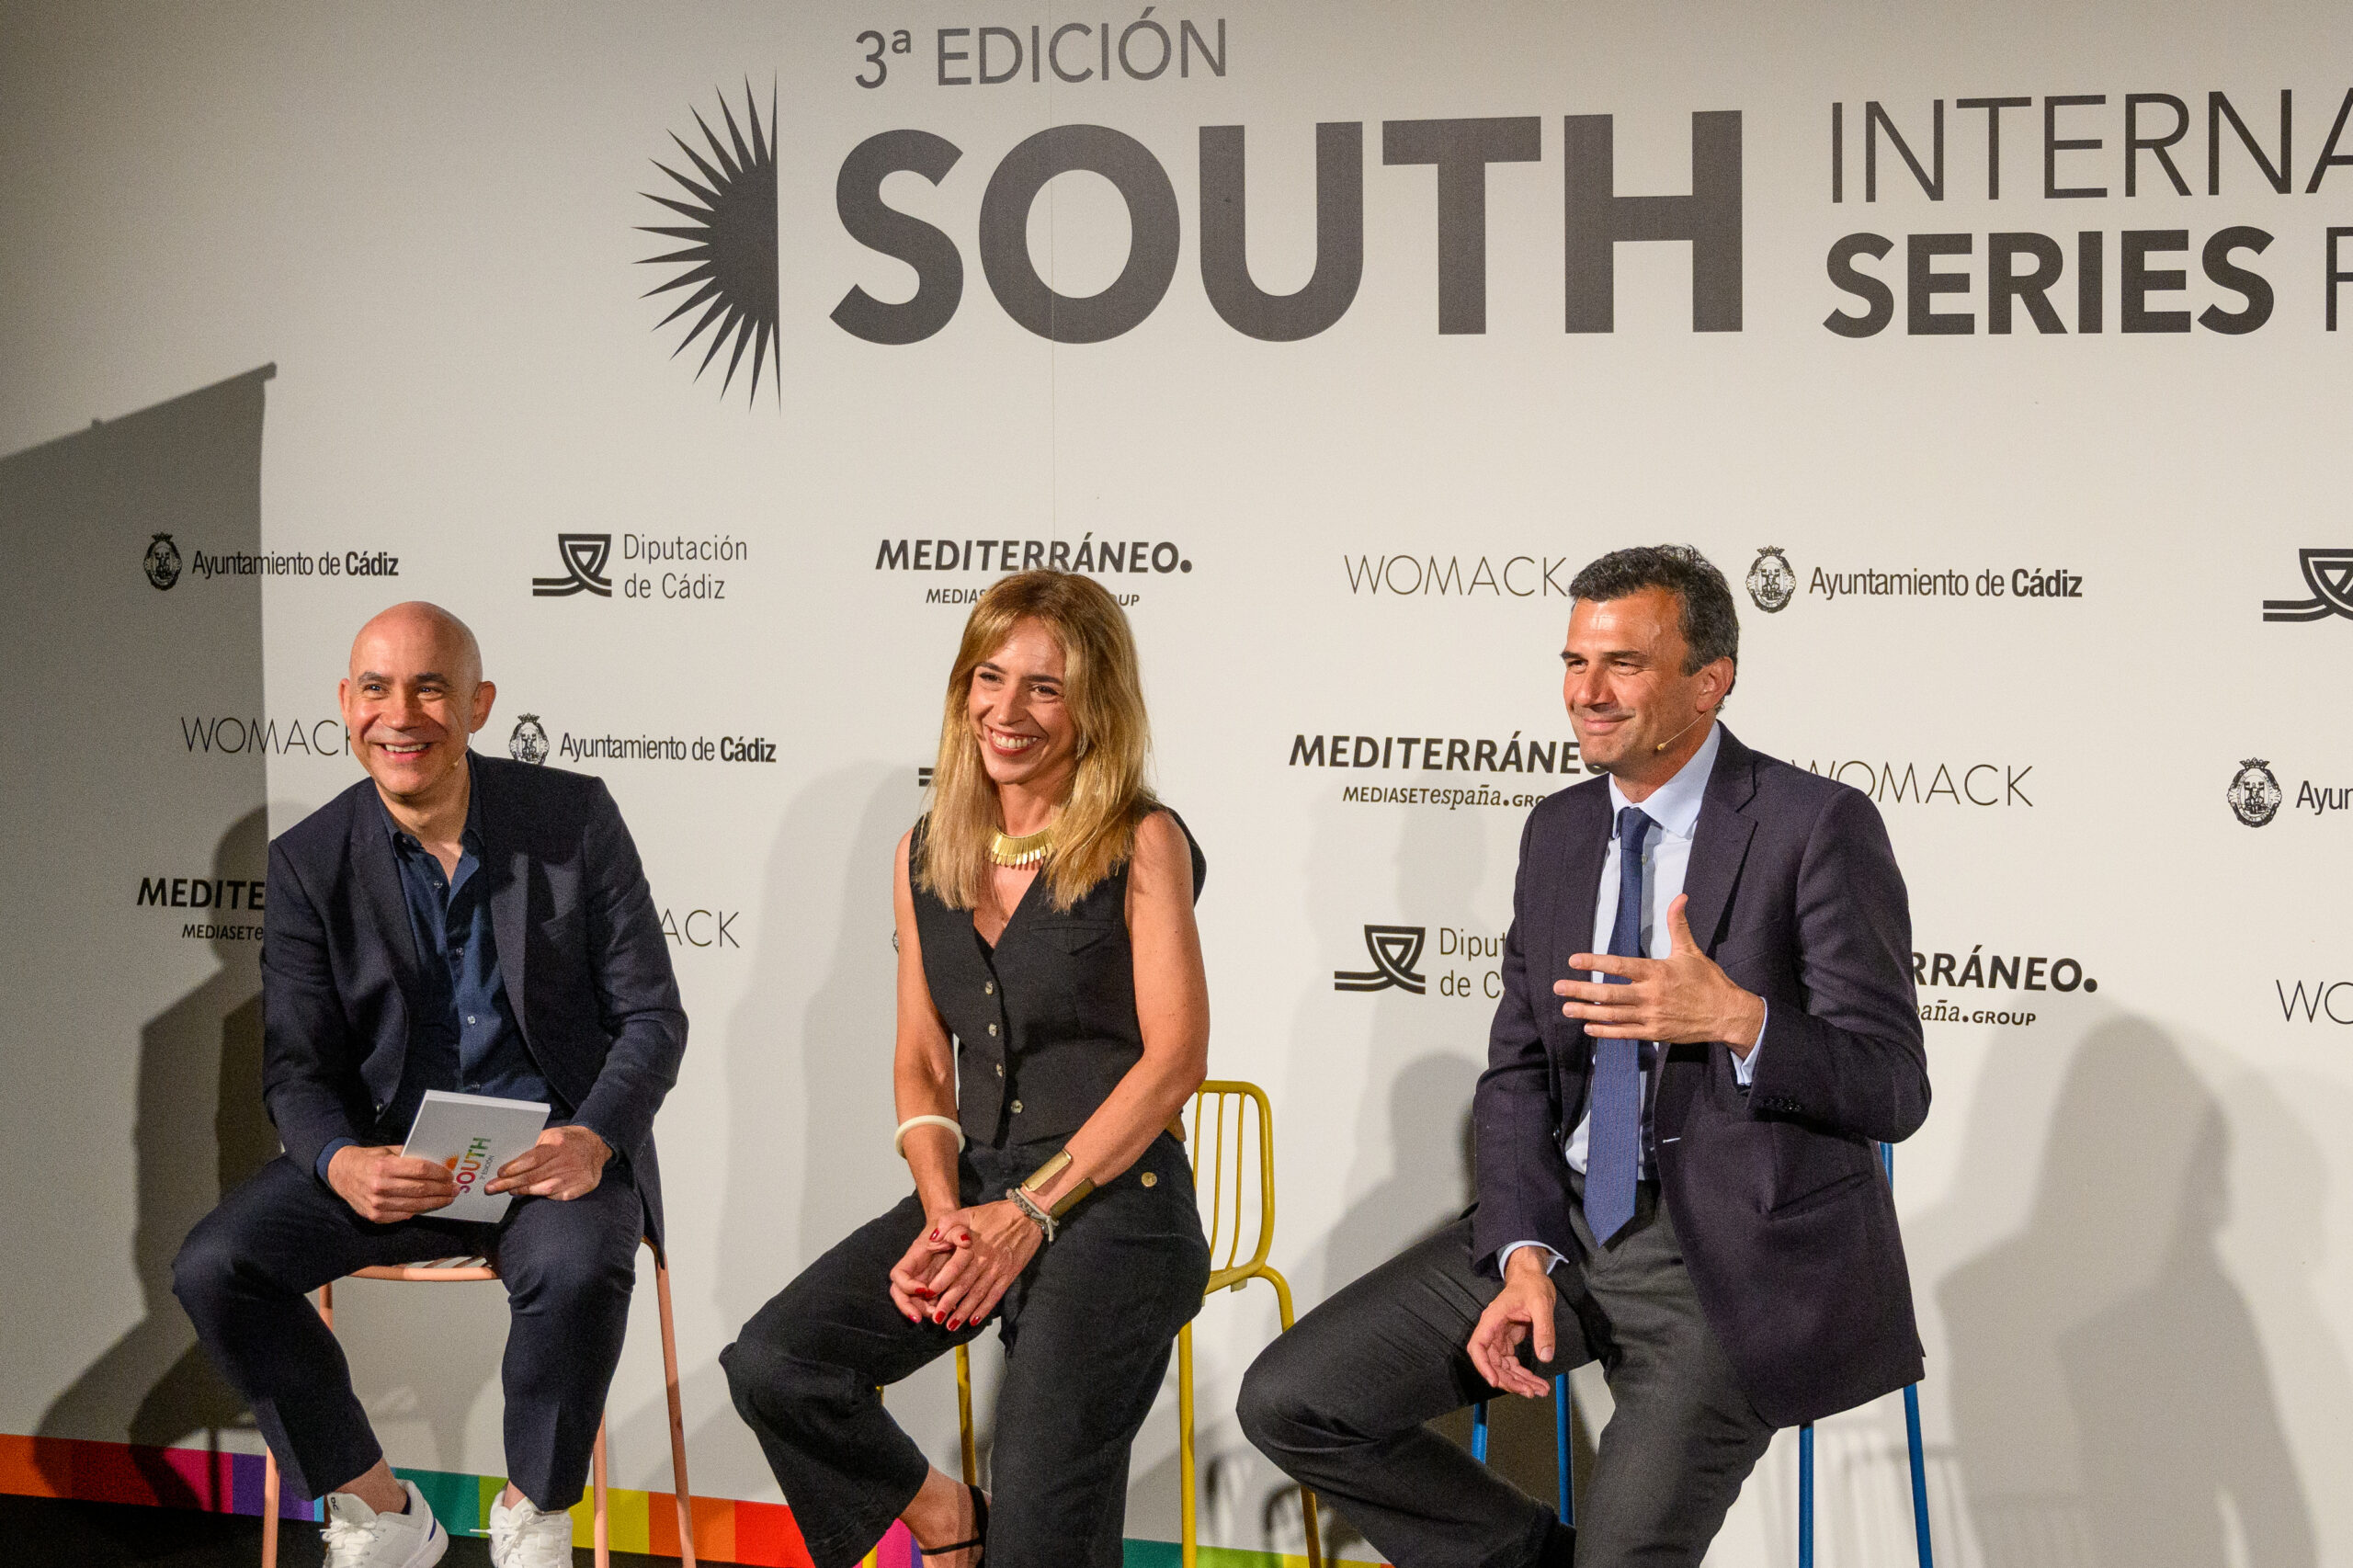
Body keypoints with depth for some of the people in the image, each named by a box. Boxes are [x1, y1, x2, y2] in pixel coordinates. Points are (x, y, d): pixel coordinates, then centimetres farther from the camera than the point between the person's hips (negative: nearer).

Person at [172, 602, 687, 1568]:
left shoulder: (573, 818, -4)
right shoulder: (310, 862, -1)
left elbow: (653, 1017, -2)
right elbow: (297, 1072, -2)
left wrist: (594, 1138, -23)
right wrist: (344, 1164, -26)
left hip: (556, 1148, -2)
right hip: (390, 1151, 2)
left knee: (579, 1269, -35)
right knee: (213, 1269, -20)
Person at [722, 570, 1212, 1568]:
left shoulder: (1141, 846, -5)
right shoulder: (927, 856, 12)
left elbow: (1174, 1058, -10)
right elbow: (922, 1061, 13)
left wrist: (1030, 1213, -15)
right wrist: (943, 1212, -6)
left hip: (1113, 1197, -6)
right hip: (976, 1187, 6)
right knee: (769, 1365, -15)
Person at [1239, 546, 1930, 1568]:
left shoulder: (1817, 827, -11)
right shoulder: (1559, 831, 10)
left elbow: (1893, 1090, -13)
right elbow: (1519, 1069, 11)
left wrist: (1736, 1020, -31)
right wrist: (1525, 1254, -7)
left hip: (1735, 1255, -6)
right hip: (1569, 1222, 6)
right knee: (1289, 1403, -3)